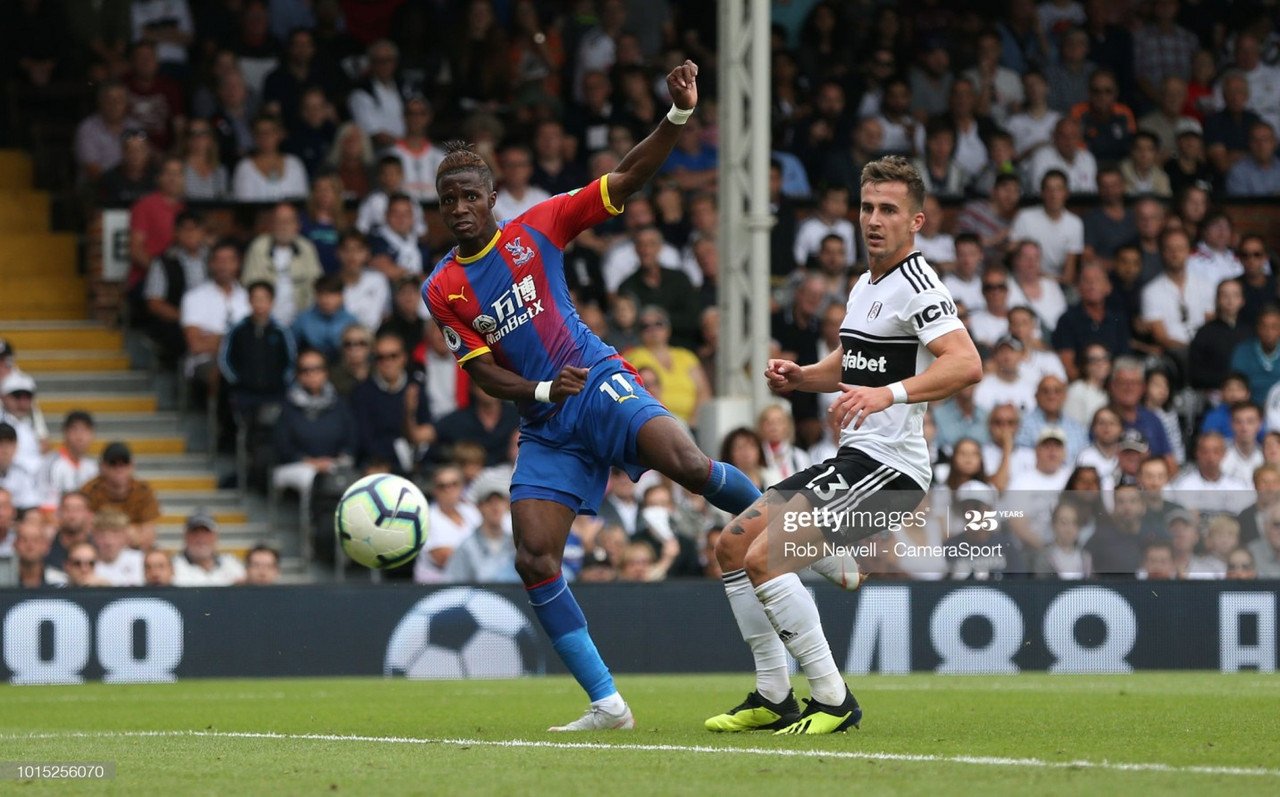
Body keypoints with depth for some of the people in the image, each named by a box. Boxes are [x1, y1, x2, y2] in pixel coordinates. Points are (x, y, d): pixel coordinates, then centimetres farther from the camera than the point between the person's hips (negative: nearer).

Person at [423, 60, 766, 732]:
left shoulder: (536, 229, 2)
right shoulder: (441, 290, 4)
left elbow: (625, 180, -1)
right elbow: (482, 372, 1)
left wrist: (678, 116, -13)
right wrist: (542, 390, -18)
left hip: (599, 385, -2)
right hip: (544, 424, 2)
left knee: (687, 465, -31)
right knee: (533, 561, -11)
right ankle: (606, 704, -4)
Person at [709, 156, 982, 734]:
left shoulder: (916, 286, -14)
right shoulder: (865, 285, 17)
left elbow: (966, 364, -29)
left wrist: (890, 393, -41)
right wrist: (798, 377, 12)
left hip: (889, 464, -10)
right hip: (853, 458, 10)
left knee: (764, 556, -20)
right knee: (733, 544, 10)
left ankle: (833, 701, -14)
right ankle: (773, 698, 14)